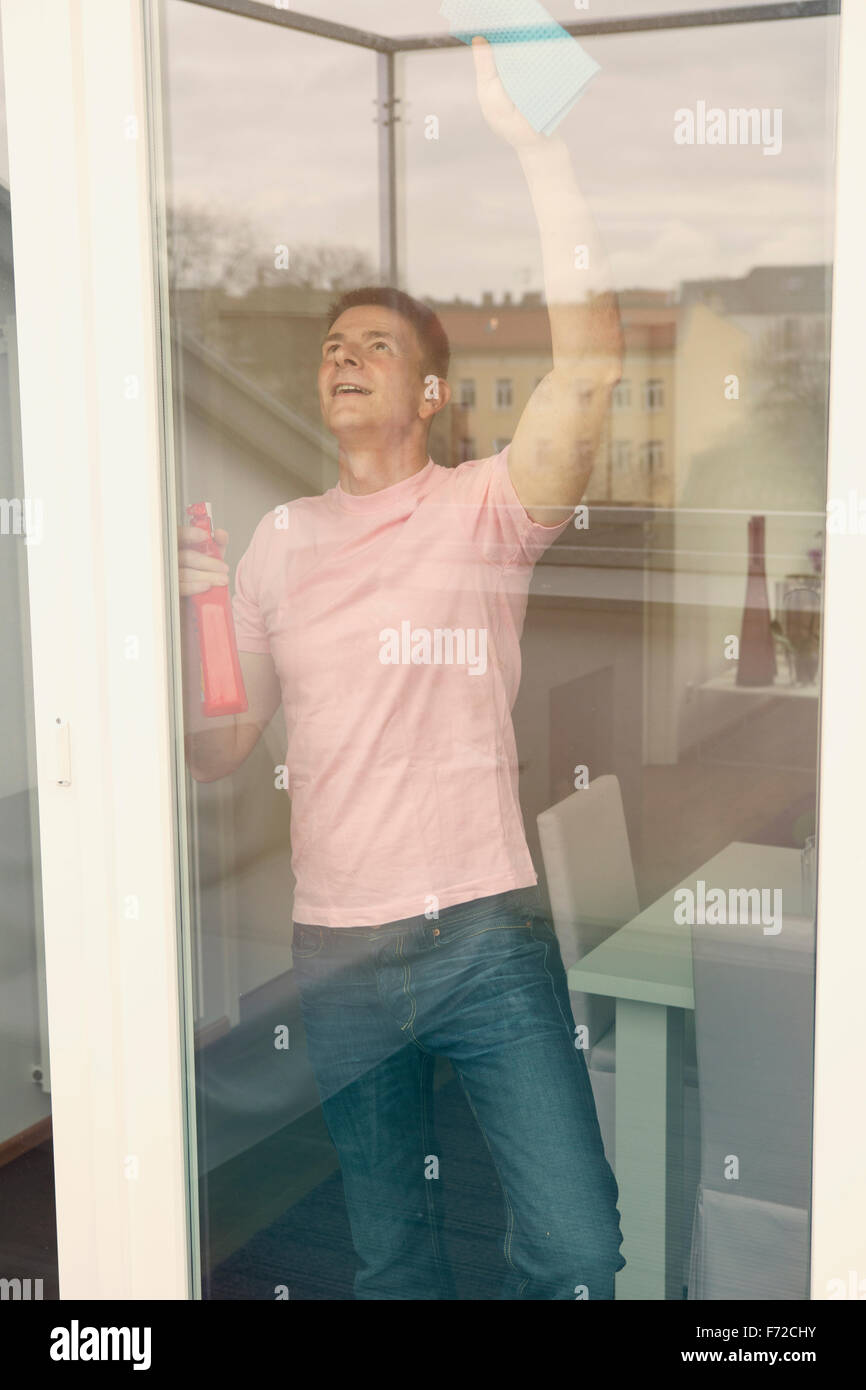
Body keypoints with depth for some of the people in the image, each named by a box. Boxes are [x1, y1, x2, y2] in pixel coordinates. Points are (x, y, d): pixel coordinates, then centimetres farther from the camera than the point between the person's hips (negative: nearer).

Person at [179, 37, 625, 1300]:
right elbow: (219, 753, 9)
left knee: (576, 1247, -3)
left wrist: (534, 144, -23)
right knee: (391, 1257, 15)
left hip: (485, 933, -3)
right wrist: (190, 615, -9)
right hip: (338, 952, 3)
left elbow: (588, 364, -20)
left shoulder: (483, 509, -1)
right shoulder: (278, 542, 10)